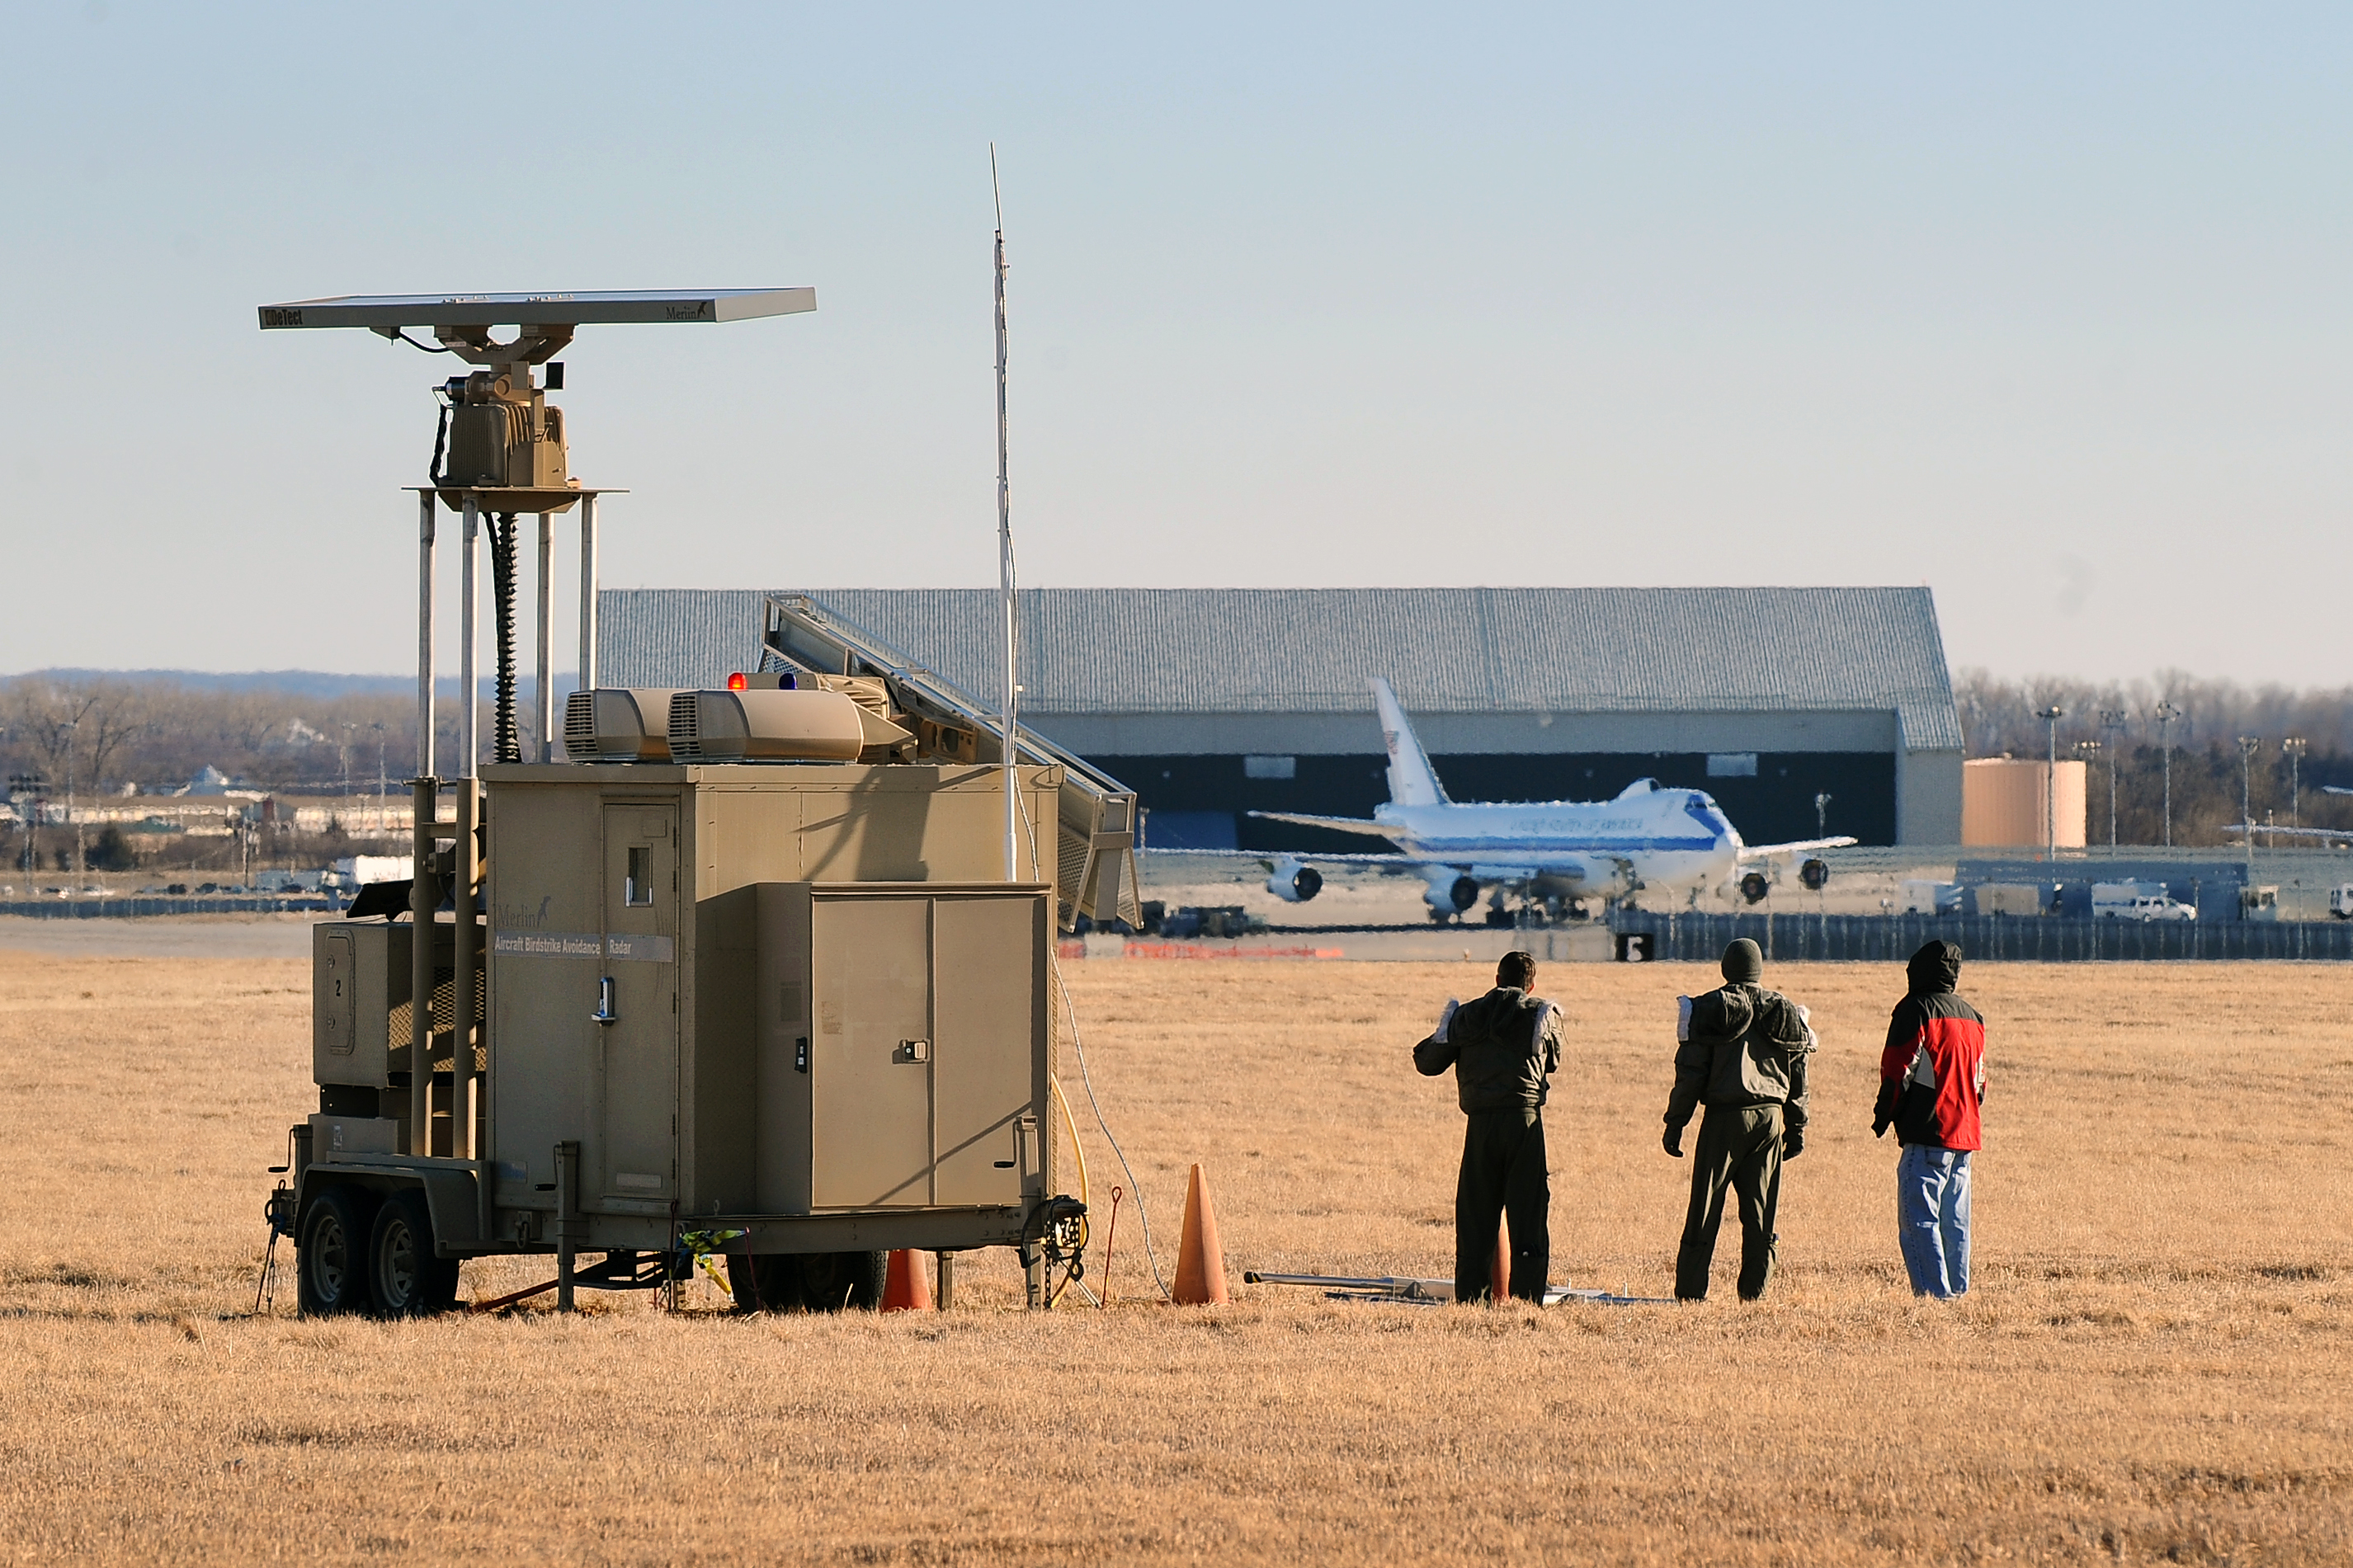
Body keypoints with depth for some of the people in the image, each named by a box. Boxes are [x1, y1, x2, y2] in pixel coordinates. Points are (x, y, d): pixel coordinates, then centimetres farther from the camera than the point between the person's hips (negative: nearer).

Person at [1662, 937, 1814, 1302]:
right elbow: (1798, 1078, 12)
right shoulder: (1784, 1013, 8)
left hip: (1724, 1117, -3)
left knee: (1705, 1208, -1)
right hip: (1770, 1116, 3)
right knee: (1761, 1211, 8)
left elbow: (1690, 1073, -6)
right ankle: (1754, 1289, 7)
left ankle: (1690, 1290, -2)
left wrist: (1675, 1123, -2)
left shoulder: (1709, 1009, -3)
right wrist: (1797, 1127, 19)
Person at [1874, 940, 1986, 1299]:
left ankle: (1934, 1292, -18)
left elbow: (1898, 1071, -10)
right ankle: (1957, 1292, 11)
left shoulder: (1916, 1010, -8)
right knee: (1955, 1223, 12)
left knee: (1918, 1220, -9)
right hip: (1965, 1135, 8)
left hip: (1927, 1134, -8)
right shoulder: (1972, 1017, 16)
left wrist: (1883, 1119, 0)